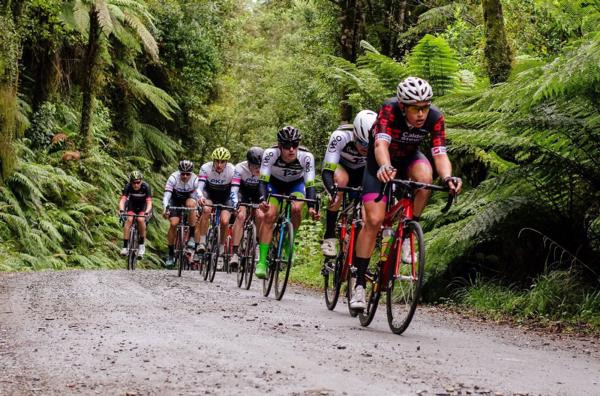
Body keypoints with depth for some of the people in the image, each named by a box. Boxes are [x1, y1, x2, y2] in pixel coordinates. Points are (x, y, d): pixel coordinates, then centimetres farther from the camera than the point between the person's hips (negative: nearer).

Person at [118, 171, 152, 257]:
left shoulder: (146, 187, -29)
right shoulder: (128, 187, -25)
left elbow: (149, 202, -35)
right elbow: (122, 200, -33)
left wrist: (147, 212, -53)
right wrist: (121, 210, -53)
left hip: (143, 206, -1)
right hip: (132, 205, 1)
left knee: (140, 219, -29)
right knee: (129, 219, -26)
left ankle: (142, 245, -12)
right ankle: (125, 246, -24)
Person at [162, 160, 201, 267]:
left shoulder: (195, 180, -26)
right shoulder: (173, 178, -30)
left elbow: (199, 195, -28)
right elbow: (166, 196, -34)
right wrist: (166, 209, -50)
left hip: (188, 198, 1)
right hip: (175, 199, -1)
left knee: (191, 203, -35)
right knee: (173, 223, -19)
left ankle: (192, 235, -22)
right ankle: (171, 254, -6)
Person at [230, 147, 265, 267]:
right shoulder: (240, 168, -32)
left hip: (258, 192, 1)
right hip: (243, 191, -1)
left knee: (261, 216, -23)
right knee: (240, 216, -24)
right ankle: (235, 253, -25)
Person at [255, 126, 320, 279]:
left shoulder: (306, 157, -33)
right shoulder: (270, 153, -34)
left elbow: (309, 185, -32)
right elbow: (263, 180, -34)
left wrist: (311, 207, -47)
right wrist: (262, 200, -52)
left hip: (296, 184, 0)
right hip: (274, 182, 0)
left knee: (296, 209, -29)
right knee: (269, 215, -21)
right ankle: (262, 261, -19)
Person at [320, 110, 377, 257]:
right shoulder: (341, 136, -37)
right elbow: (327, 172, -41)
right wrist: (332, 191, -60)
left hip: (362, 171, 3)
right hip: (340, 166, -3)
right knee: (341, 179, -36)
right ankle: (329, 237, -30)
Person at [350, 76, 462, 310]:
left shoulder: (435, 118, -26)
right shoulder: (389, 110, -34)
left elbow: (440, 153, -30)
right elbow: (381, 143, -47)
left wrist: (448, 177, -51)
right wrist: (385, 167, -68)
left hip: (409, 158, 2)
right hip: (381, 163, -2)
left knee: (424, 176, -33)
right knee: (374, 221, -14)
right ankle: (359, 284, -5)